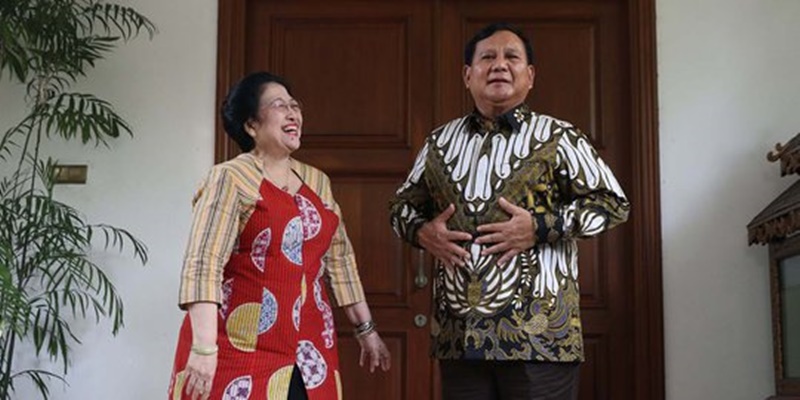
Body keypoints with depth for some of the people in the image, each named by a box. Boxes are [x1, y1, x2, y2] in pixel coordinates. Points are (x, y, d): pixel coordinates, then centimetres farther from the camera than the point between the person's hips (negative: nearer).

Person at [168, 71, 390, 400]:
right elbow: (203, 265, -16)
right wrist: (204, 347, -25)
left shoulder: (317, 182, 13)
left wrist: (365, 330, 17)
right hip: (241, 348, -5)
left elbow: (339, 260, 17)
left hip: (306, 352, 6)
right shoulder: (231, 179, -7)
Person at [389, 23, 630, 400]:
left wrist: (539, 228, -13)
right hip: (457, 333, 4)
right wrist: (422, 231, -1)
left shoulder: (557, 137, 0)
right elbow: (402, 204, 22)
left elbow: (611, 203, 0)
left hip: (539, 333, -3)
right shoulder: (440, 141, 12)